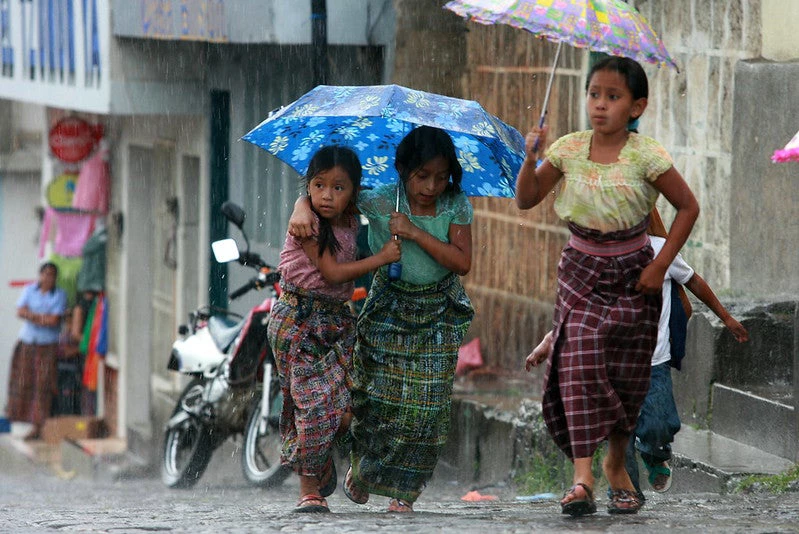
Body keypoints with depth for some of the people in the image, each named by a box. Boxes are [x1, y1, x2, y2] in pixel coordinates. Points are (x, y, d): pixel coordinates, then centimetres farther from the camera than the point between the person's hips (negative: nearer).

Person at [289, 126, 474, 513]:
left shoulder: (455, 205, -10)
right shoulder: (379, 201, -13)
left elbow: (462, 263, -16)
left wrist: (415, 233, -25)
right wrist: (303, 208, -31)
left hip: (437, 313, 1)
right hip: (388, 307, -1)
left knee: (425, 403, -6)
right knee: (375, 394, -7)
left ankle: (403, 490, 4)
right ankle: (361, 467, 21)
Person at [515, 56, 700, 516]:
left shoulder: (646, 156, -13)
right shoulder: (568, 150, -5)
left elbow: (688, 207, -4)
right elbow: (526, 200, 1)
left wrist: (661, 264, -8)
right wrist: (531, 158, -16)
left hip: (632, 274, -1)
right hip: (581, 272, 1)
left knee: (628, 375, 5)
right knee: (578, 366, -15)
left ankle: (617, 464, 28)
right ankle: (582, 476, -20)